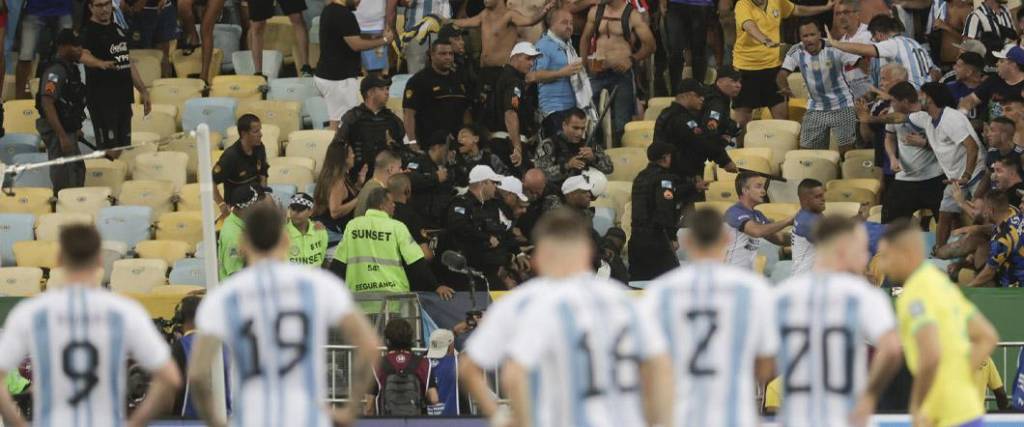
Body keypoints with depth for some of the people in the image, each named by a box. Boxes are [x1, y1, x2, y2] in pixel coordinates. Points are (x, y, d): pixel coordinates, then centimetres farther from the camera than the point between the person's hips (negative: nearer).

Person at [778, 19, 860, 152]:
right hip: (816, 108, 4)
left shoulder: (835, 49, -19)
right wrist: (785, 89, -29)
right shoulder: (796, 52, -8)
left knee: (846, 151, -6)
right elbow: (782, 75, -6)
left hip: (842, 106, -4)